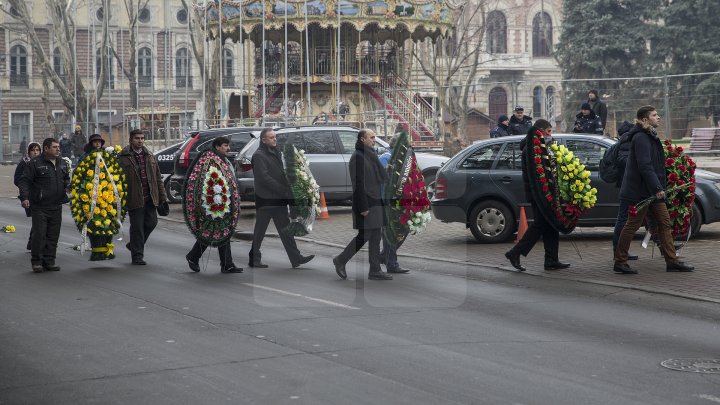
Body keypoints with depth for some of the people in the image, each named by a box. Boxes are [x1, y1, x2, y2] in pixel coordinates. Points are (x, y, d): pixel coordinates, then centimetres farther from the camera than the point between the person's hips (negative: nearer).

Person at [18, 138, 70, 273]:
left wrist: (67, 186, 4)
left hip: (56, 206, 6)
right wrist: (24, 197, -20)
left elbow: (66, 178, 27)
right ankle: (36, 262, 5)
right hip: (39, 207, -6)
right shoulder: (35, 163, -7)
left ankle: (49, 261, 16)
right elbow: (24, 181, -9)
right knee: (39, 234, -6)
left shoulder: (62, 163, 13)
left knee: (53, 235, 8)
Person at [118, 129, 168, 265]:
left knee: (151, 222, 6)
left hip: (150, 198, 5)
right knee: (137, 226, 0)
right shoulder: (123, 158, -4)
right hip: (135, 199, -5)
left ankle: (134, 245, 28)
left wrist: (162, 197, 11)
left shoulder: (150, 156, 14)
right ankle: (137, 255, 10)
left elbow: (158, 178, 16)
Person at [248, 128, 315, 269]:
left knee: (285, 230, 6)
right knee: (260, 231, 2)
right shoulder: (259, 155, -11)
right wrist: (284, 190, -20)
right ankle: (254, 260, 11)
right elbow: (264, 178, -20)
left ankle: (296, 258, 5)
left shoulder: (275, 153, 17)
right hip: (265, 200, -8)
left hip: (279, 199, 8)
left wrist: (288, 190, 6)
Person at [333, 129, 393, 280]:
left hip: (375, 202, 9)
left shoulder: (370, 155, 16)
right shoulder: (358, 157, -14)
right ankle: (340, 260, 10)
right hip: (366, 204, -9)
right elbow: (358, 184, -19)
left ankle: (375, 271, 10)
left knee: (376, 237, 8)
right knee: (364, 236, -5)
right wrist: (363, 207, -22)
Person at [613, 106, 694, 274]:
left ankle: (672, 261, 11)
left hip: (652, 191, 10)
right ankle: (620, 262, 4)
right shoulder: (641, 138, -16)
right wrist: (657, 187, -28)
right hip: (640, 190, -10)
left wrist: (659, 186, 19)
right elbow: (645, 166, -25)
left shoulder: (650, 137, 16)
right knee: (632, 225, -3)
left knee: (664, 222, 8)